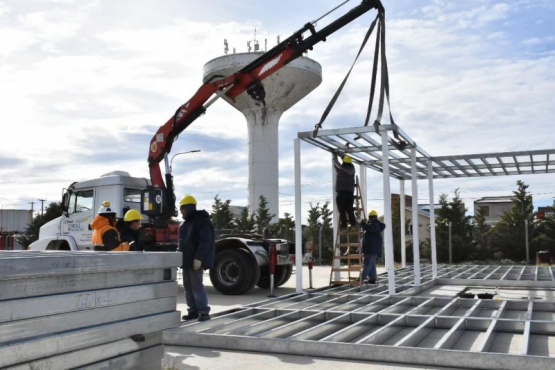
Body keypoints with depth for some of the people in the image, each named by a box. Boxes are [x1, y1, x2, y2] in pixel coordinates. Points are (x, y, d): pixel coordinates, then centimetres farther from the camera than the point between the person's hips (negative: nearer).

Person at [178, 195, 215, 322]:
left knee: (196, 285, -10)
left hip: (196, 261, -9)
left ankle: (204, 311, -5)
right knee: (188, 286, 10)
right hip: (186, 261, 9)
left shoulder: (202, 221, -12)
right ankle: (193, 311, 17)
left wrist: (198, 258, -25)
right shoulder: (184, 223, 18)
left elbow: (205, 242, -20)